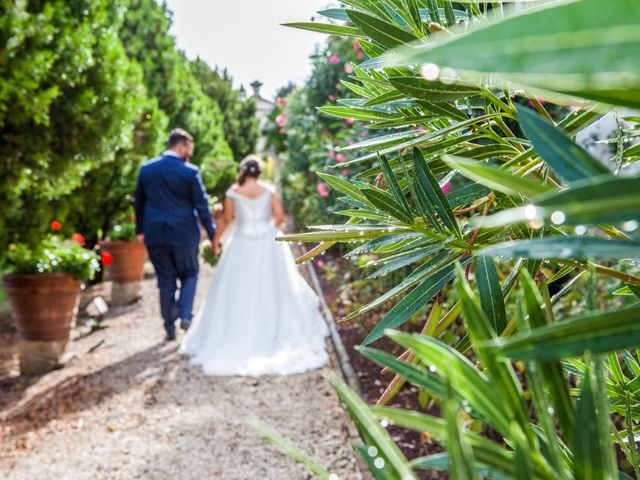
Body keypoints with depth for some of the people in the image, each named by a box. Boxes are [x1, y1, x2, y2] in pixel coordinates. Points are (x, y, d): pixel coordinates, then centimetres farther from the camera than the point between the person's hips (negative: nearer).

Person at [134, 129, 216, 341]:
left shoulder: (146, 169, 4)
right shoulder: (190, 172, -9)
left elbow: (139, 202, 11)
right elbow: (202, 206, -7)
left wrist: (140, 230, 20)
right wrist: (213, 234, 0)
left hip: (154, 234, 3)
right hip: (184, 233, -3)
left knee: (165, 281, 11)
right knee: (189, 275, 16)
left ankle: (170, 326, 15)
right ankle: (185, 315, 0)